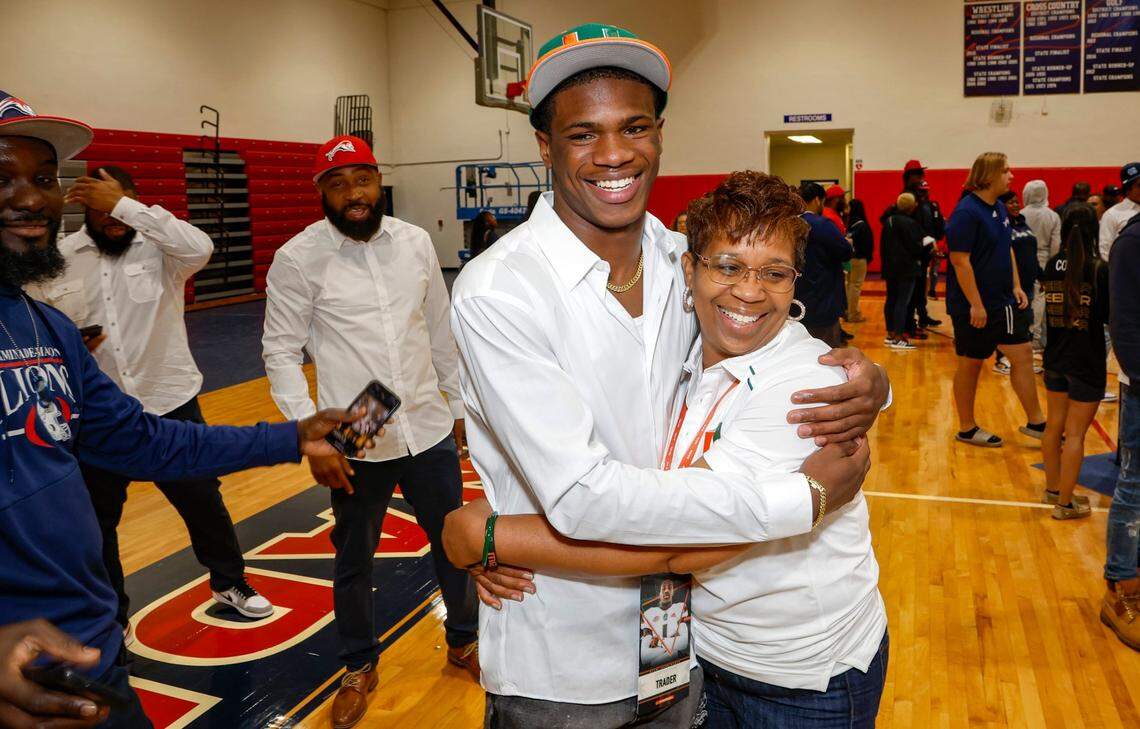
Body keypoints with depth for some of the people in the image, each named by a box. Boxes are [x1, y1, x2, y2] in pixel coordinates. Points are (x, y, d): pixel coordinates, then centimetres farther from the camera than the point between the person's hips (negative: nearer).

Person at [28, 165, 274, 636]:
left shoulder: (158, 248, -8)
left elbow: (200, 248, -31)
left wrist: (127, 206, -30)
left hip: (169, 401, -1)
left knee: (202, 498, 11)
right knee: (97, 518, 13)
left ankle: (229, 583, 34)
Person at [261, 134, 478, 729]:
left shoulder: (415, 242, 1)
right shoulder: (299, 257, -10)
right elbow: (281, 352, -9)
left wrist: (459, 402, 14)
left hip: (430, 430, 3)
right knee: (354, 562, 15)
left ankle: (463, 640, 42)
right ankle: (360, 667, 39)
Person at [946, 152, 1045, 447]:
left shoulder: (1000, 209, 10)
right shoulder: (966, 212, -17)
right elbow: (960, 260, -22)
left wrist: (1016, 286, 11)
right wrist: (975, 304, -23)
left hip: (1002, 302, 8)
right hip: (973, 307, -8)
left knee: (1022, 355, 9)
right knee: (970, 365, 4)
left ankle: (1035, 422, 20)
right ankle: (967, 429, 18)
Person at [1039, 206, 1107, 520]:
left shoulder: (1052, 266, 0)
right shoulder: (1100, 269, -15)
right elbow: (1110, 317, -8)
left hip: (1055, 360, 5)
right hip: (1086, 364, -5)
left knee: (1054, 426, 17)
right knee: (1075, 434, 2)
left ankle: (1053, 488, 31)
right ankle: (1066, 503, 9)